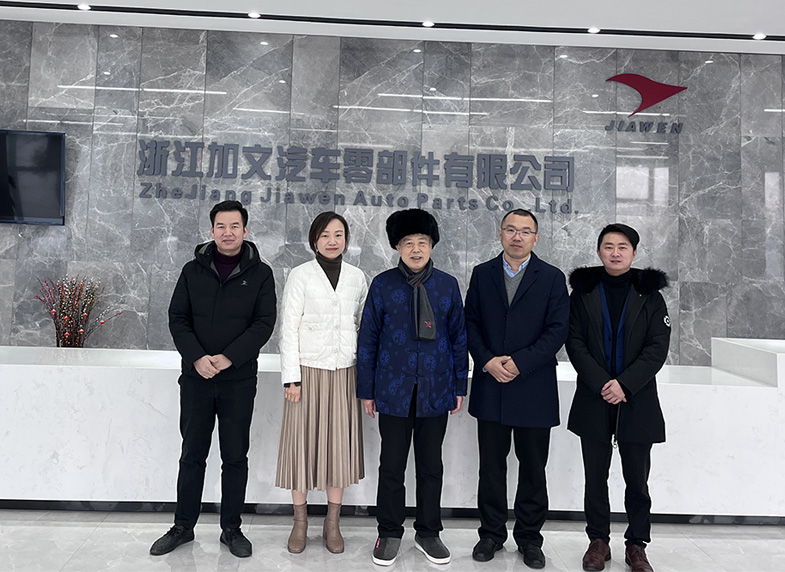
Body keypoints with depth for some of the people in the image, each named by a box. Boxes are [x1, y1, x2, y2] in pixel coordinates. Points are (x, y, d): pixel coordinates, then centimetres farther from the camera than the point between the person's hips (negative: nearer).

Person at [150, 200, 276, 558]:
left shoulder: (259, 274, 0)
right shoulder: (194, 270, 6)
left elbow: (264, 323, -7)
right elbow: (177, 318, 2)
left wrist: (228, 358, -17)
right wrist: (197, 358, -13)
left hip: (239, 380, -1)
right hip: (196, 377, 2)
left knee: (235, 457, 7)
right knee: (192, 455, 11)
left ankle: (231, 529, 22)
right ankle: (183, 526, 26)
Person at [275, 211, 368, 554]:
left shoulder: (357, 277, 7)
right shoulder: (301, 275, -2)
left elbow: (364, 325, 11)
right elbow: (289, 327, -4)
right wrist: (291, 377, -9)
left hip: (345, 372, 3)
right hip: (308, 371, -2)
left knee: (340, 445, 7)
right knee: (302, 445, 4)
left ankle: (333, 524, 22)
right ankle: (300, 523, 21)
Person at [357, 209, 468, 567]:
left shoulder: (447, 285, 2)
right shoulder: (383, 285, -1)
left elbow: (458, 337, 7)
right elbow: (368, 339, 2)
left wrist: (459, 386, 6)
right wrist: (366, 389, 1)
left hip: (435, 390, 1)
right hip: (394, 390, -1)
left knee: (431, 466, 13)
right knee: (392, 466, 9)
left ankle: (428, 533, 30)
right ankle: (389, 534, 28)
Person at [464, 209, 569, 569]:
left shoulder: (552, 278, 0)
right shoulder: (482, 274, 7)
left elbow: (557, 329, -6)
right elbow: (470, 323, 5)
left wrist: (519, 362, -15)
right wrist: (487, 361, -11)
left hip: (534, 388, -1)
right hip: (490, 387, 2)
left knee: (533, 468, 9)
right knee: (491, 466, 11)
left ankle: (530, 538, 26)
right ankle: (492, 533, 27)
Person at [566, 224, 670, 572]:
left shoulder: (649, 294, 3)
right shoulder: (583, 292, 4)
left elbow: (658, 347, -4)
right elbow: (575, 344, -2)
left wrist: (625, 384, -15)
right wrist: (602, 384, -14)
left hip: (637, 401, 0)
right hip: (594, 400, 1)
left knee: (637, 479, 7)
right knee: (595, 476, 9)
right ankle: (598, 540, 24)